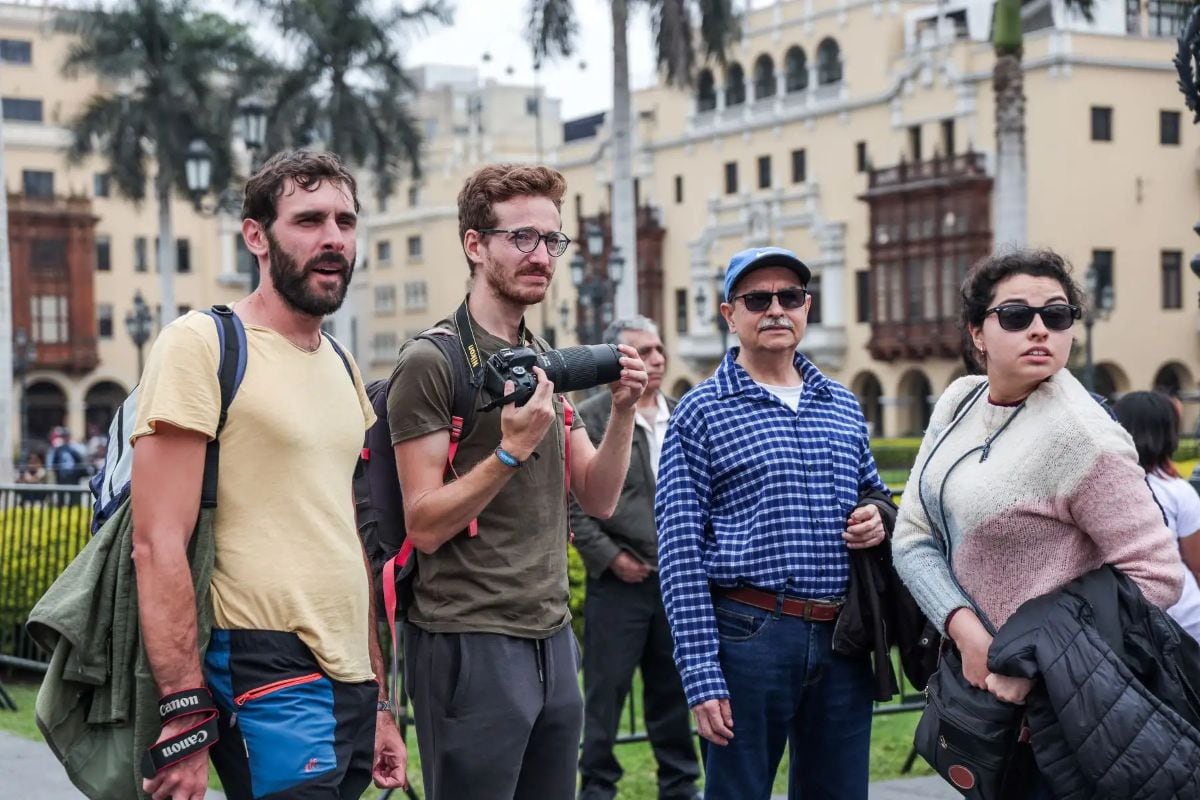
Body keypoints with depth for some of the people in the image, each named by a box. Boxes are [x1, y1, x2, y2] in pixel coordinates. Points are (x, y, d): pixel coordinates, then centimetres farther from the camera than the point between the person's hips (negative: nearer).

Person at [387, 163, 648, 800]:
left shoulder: (546, 362, 14)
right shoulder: (431, 362, -9)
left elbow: (598, 500, 11)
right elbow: (425, 526, -14)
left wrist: (623, 411, -4)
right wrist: (512, 449, -23)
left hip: (551, 638, 7)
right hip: (471, 644, -7)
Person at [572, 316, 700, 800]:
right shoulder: (589, 419, -5)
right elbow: (571, 502, -8)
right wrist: (610, 556, -11)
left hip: (679, 579, 4)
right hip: (619, 579, -4)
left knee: (673, 688, 12)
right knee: (606, 691, 2)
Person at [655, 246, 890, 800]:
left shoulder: (844, 406, 13)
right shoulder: (701, 413, -2)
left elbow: (873, 493, 27)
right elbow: (681, 554, -7)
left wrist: (880, 518, 1)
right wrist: (701, 677, -13)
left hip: (842, 636, 5)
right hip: (749, 633, -5)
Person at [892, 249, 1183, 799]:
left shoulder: (1079, 436, -21)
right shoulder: (959, 402, 0)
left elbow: (1157, 575, -22)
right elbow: (913, 537, -1)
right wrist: (965, 629, -17)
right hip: (977, 672, 7)